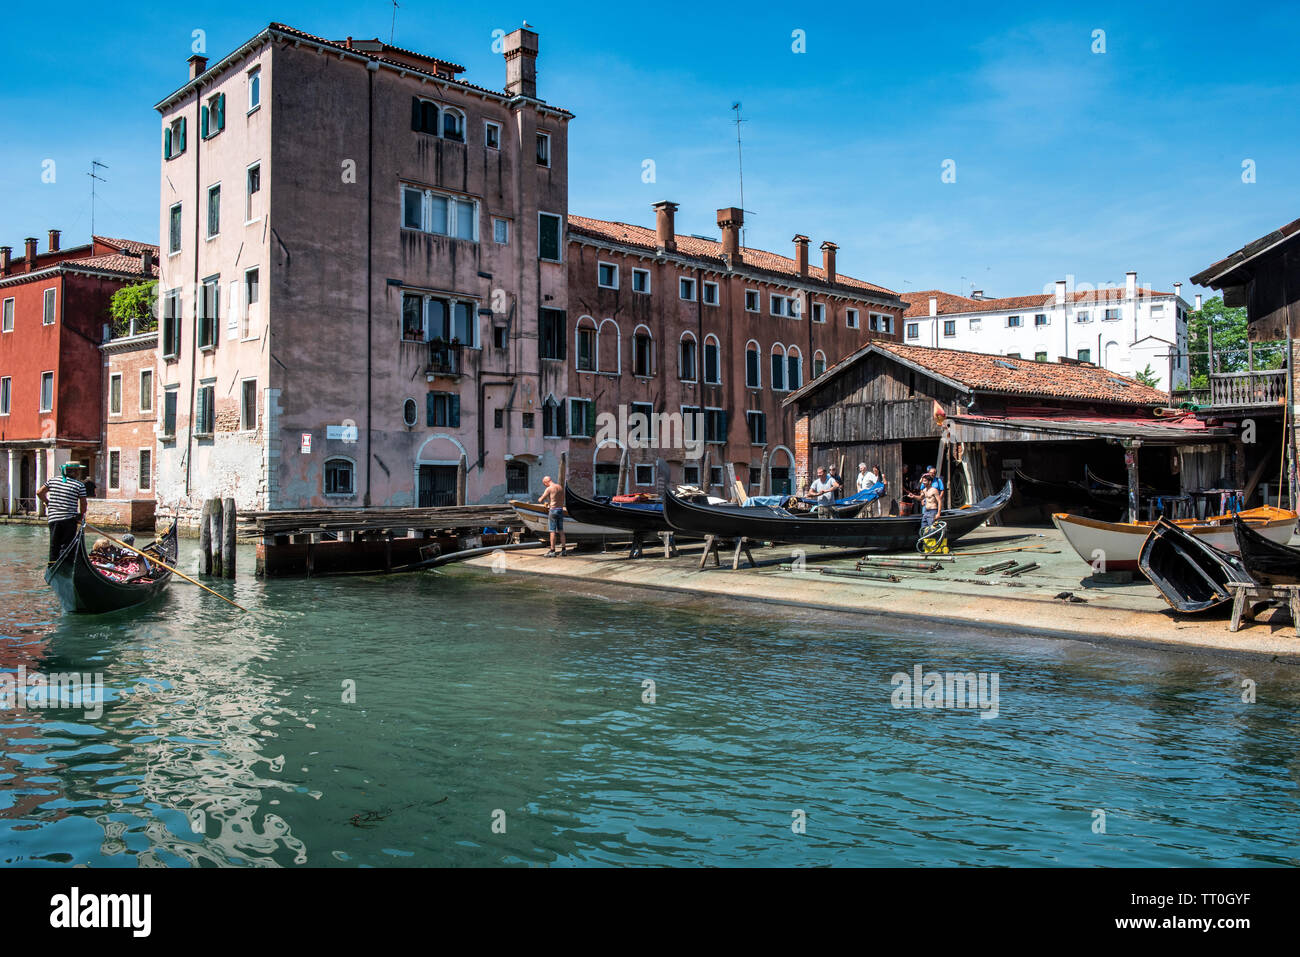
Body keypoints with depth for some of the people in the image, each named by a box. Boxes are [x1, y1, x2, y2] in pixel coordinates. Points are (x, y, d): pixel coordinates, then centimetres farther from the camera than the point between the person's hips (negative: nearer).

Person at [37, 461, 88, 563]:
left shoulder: (53, 480, 7)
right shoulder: (79, 485, -6)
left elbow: (39, 493, 12)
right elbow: (83, 504, -4)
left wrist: (48, 503, 24)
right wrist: (81, 517, 10)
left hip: (53, 518, 4)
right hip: (69, 520, -4)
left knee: (54, 545, 13)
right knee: (66, 546, 0)